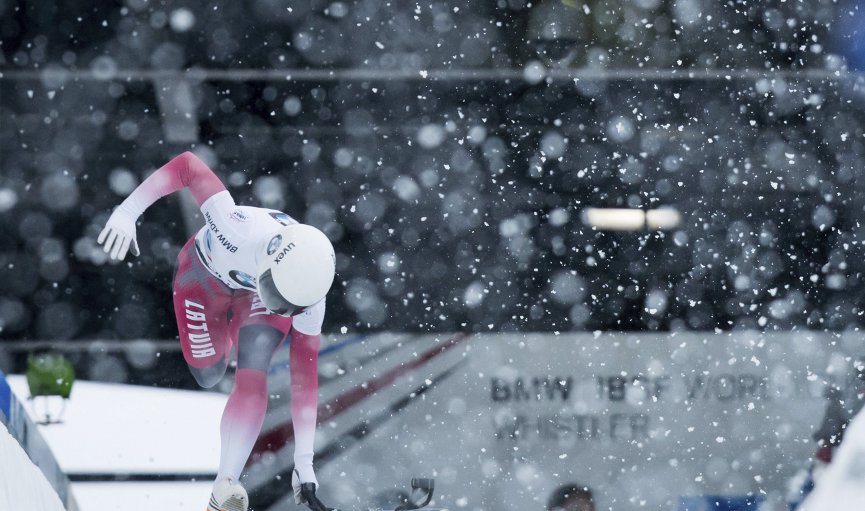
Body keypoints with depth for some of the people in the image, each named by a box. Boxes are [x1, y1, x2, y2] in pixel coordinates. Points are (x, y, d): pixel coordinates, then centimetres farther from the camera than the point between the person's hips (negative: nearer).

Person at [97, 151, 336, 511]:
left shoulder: (308, 297, -35)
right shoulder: (239, 229, -48)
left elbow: (305, 377, -29)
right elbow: (187, 166, -40)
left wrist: (304, 464, -28)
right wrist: (127, 212, -43)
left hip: (256, 299, 0)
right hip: (205, 275, 0)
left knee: (252, 376, -22)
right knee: (209, 376, 10)